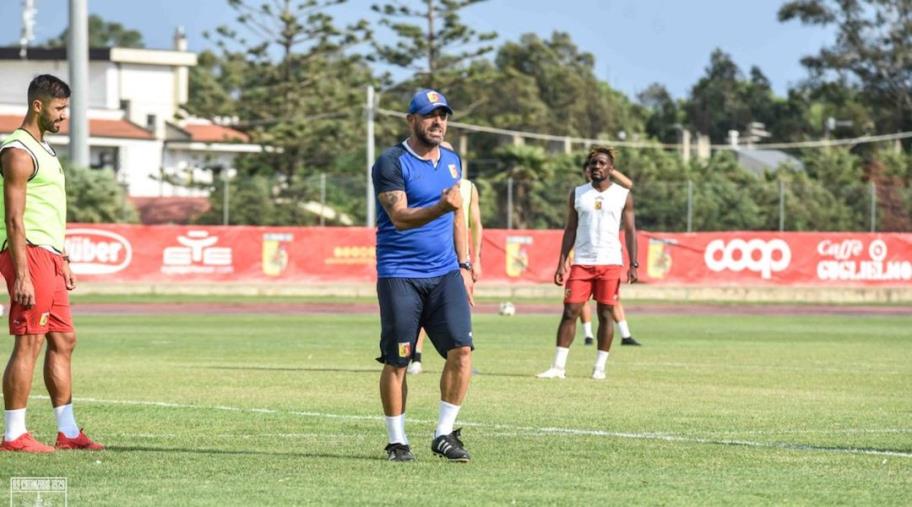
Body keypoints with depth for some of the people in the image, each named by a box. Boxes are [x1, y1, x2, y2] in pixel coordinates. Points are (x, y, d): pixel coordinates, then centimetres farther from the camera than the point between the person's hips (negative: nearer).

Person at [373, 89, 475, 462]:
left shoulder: (452, 162, 13)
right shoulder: (391, 163, -8)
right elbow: (400, 218, -18)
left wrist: (464, 266, 16)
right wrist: (441, 207, -34)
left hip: (445, 273, 5)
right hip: (400, 274, -5)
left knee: (461, 350, -9)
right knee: (396, 361, -1)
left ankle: (444, 435, 2)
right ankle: (397, 441, 11)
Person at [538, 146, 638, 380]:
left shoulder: (623, 196, 5)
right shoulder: (577, 194, 9)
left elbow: (630, 231, 5)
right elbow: (570, 229, 10)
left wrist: (633, 264, -4)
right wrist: (562, 262, 2)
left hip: (610, 262, -1)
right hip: (581, 262, 1)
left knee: (605, 314, 0)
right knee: (570, 311, -5)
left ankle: (600, 367, 7)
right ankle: (558, 367, -5)